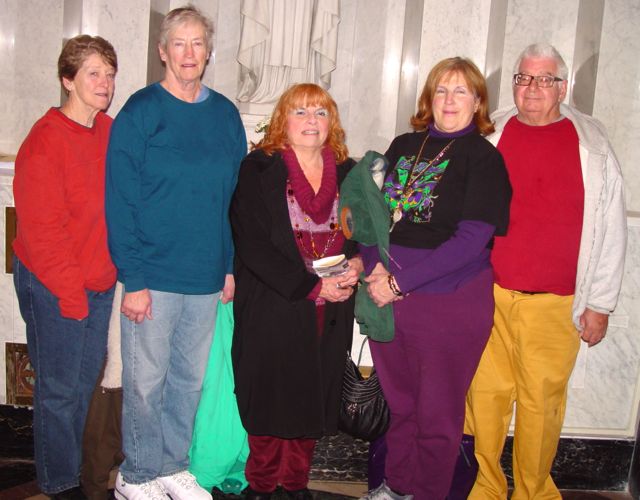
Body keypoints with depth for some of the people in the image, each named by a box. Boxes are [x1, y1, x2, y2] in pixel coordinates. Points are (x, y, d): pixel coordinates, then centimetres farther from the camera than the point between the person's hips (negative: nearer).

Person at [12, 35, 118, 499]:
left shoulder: (111, 132, 4)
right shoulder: (45, 141, -17)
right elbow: (41, 230, -18)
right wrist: (70, 294, -16)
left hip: (100, 279, 7)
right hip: (54, 285, -7)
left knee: (87, 375, 18)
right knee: (59, 386, 5)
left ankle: (71, 459, 37)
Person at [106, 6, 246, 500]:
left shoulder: (225, 114, 8)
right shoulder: (140, 111, -6)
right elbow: (119, 200, -9)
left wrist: (230, 265, 8)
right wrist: (133, 278, -14)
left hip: (207, 275, 5)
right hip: (154, 274, -4)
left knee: (191, 378, 14)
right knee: (146, 381, 5)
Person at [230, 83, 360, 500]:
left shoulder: (348, 173, 11)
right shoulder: (258, 170, -3)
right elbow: (253, 246, -12)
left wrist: (356, 264, -9)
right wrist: (312, 286, -16)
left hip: (331, 312, 4)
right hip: (272, 309, -4)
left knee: (313, 400, 10)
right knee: (271, 399, 4)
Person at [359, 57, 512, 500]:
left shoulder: (483, 158, -6)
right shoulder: (404, 146, 10)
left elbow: (471, 240, -14)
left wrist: (400, 282, -15)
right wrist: (375, 267, -9)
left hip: (452, 302, -4)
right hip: (387, 297, 5)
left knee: (438, 413, 7)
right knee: (399, 401, 17)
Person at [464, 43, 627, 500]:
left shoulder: (592, 145, 3)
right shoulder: (488, 137, 6)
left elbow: (611, 229, 4)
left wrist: (600, 303, 2)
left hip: (556, 305, -1)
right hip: (487, 295, 1)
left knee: (542, 400, 5)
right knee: (485, 395, 5)